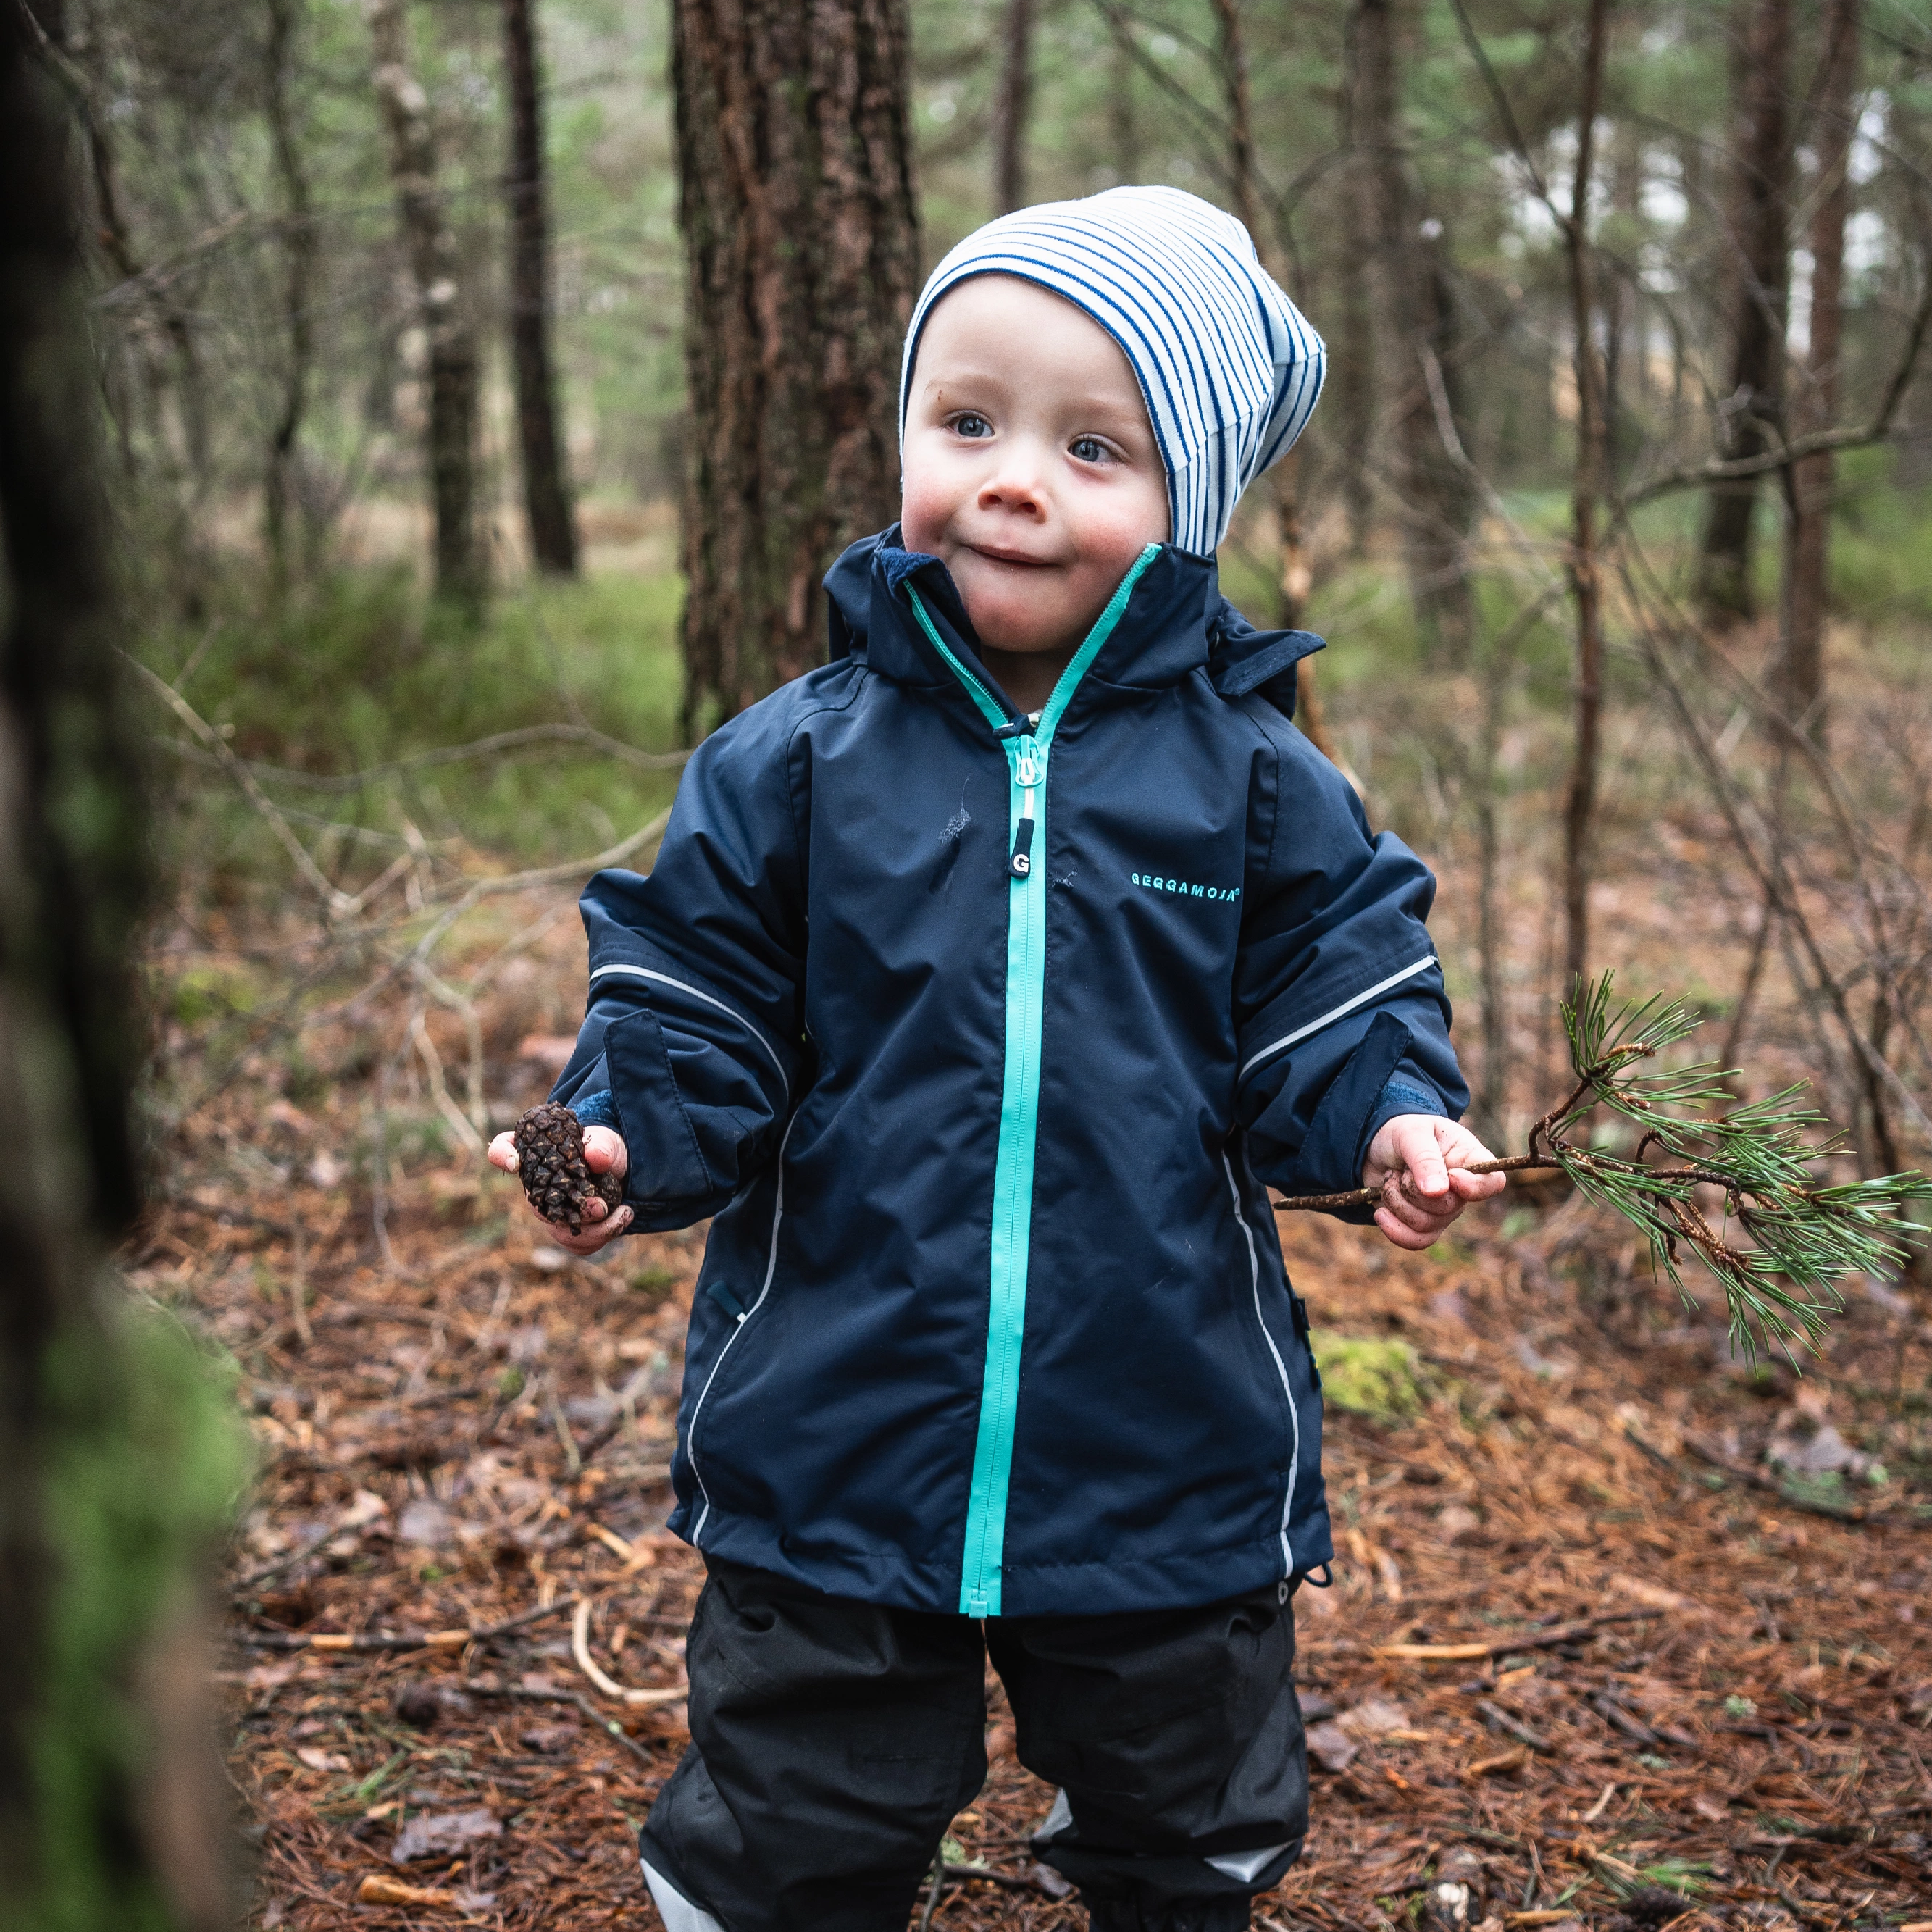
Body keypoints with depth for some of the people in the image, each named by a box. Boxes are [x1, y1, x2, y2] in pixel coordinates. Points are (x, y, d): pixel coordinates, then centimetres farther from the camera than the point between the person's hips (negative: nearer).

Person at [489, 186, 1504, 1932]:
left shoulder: (1255, 781, -4)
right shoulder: (792, 764, -4)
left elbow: (1323, 1017, 0)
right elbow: (700, 1013, -1)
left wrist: (1388, 1120, -20)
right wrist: (623, 1130, -20)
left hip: (1173, 1454, 1)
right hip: (836, 1442, 0)